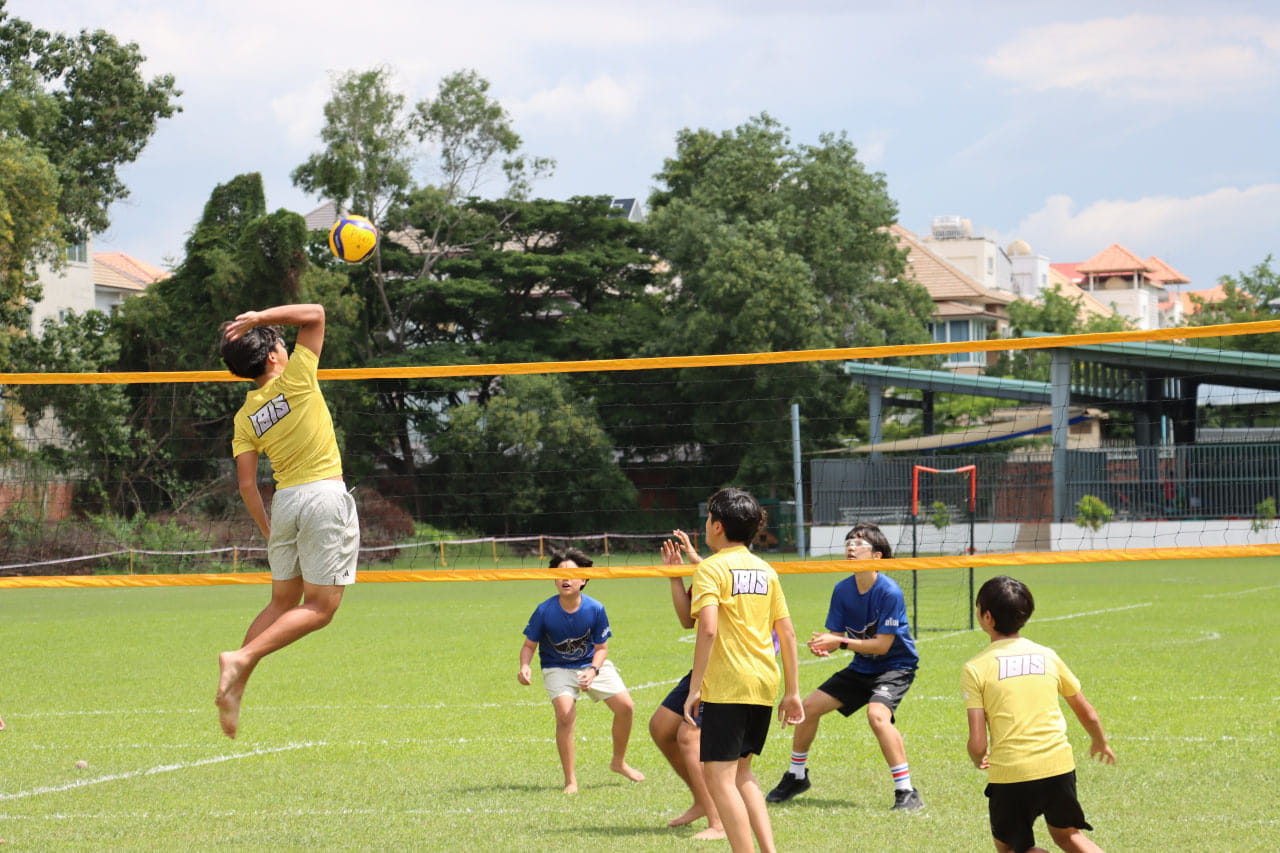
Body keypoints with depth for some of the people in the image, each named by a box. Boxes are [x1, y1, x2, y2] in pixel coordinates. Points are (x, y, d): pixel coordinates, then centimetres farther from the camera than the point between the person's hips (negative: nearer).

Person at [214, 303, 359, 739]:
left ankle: (236, 685, 4)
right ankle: (242, 659, -17)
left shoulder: (245, 417, 6)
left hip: (284, 501, 6)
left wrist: (269, 532, 15)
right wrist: (260, 317, -5)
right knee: (319, 607, -3)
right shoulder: (294, 380, -5)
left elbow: (247, 484, 5)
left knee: (282, 603, 15)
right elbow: (315, 314, -3)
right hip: (325, 493, -6)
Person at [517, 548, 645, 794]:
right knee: (565, 715, -25)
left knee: (626, 707, -5)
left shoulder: (595, 609, -18)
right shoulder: (544, 611, -21)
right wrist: (524, 667, -31)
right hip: (558, 669, -2)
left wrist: (593, 671, -26)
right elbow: (529, 645, -10)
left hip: (592, 664, 3)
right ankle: (570, 780, -11)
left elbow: (601, 647, -7)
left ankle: (619, 762, 22)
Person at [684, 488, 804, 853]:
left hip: (726, 685, -7)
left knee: (719, 776, -4)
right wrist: (792, 692, 17)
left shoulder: (711, 568, -6)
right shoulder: (766, 570, 13)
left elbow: (707, 629, -19)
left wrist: (694, 689, -17)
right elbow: (787, 634, 12)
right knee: (740, 772, 19)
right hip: (765, 685, 7)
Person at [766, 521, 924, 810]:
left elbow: (882, 645, -25)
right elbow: (836, 636, -2)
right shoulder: (842, 590, -4)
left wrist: (840, 642, -31)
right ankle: (796, 776, 29)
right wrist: (822, 646, -26)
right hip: (862, 667, 7)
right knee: (809, 706, 6)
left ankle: (906, 792, -28)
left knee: (877, 714, -33)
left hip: (895, 666, -7)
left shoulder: (889, 592, -24)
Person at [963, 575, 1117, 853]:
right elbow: (1087, 714, 16)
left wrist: (978, 761, 15)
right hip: (1060, 766, 4)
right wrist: (1100, 743, 37)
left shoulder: (976, 668, -5)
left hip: (1010, 774, -4)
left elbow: (977, 744, -9)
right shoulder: (1047, 656, 7)